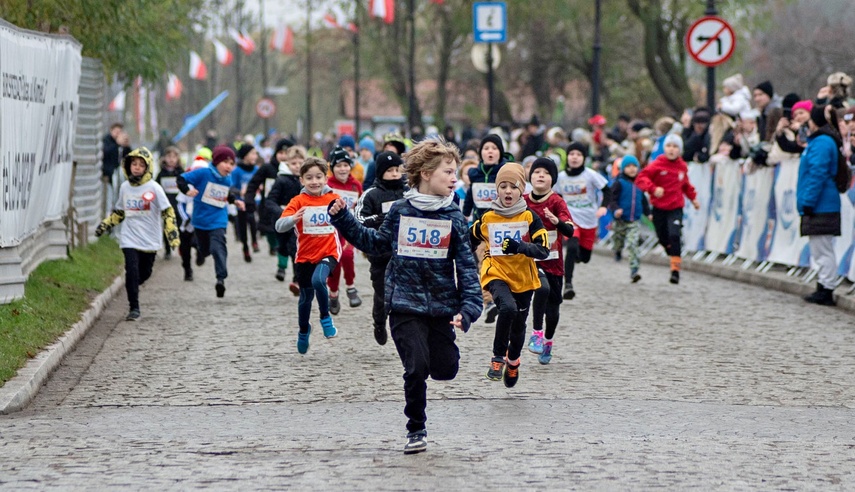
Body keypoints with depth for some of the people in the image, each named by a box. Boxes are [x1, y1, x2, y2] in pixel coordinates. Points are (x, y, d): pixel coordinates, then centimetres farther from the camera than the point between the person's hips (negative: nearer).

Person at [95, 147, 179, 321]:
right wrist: (105, 225, 12)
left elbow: (168, 213, -6)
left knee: (144, 273, 8)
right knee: (132, 272, -10)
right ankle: (134, 308, -3)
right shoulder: (125, 187, 5)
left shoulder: (154, 188, -7)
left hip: (150, 240, -1)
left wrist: (173, 236, -12)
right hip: (130, 239, 1)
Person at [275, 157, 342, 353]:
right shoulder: (298, 201, -9)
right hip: (305, 256, 1)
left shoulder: (334, 199, -2)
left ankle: (325, 317, -5)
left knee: (318, 280, -30)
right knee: (306, 296, 14)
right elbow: (279, 226, -23)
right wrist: (294, 218, -40)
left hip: (328, 253, -1)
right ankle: (303, 331, 41)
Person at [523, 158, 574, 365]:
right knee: (542, 288, -31)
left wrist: (557, 221, -40)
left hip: (553, 262, 0)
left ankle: (548, 341, 38)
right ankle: (536, 332, -18)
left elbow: (570, 231, -21)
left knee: (552, 307, 9)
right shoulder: (523, 202, -1)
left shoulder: (556, 202, -8)